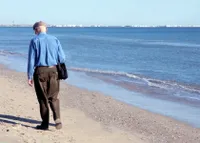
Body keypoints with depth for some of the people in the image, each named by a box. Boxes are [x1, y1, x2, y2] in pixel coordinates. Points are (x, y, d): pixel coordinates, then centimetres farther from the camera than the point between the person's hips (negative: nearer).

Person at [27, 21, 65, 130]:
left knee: (42, 98, 9)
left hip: (40, 71, -2)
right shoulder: (54, 39, 5)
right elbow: (62, 58, 3)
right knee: (54, 97, 14)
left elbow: (31, 60, -5)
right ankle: (57, 119, -3)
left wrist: (29, 76, -1)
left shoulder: (34, 41, -2)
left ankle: (45, 123, 12)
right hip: (53, 71, 2)